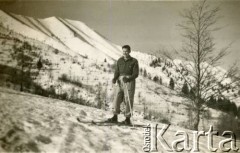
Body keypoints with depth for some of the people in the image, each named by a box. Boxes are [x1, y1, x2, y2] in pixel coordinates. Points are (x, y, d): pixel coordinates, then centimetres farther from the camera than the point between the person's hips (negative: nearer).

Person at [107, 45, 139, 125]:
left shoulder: (134, 61, 2)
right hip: (120, 81, 4)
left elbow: (136, 74, -3)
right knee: (117, 98, -4)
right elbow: (117, 71, 13)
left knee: (128, 100, -4)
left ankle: (128, 119, 2)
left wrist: (128, 78, -20)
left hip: (129, 81, -4)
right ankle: (115, 117, 2)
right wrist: (115, 78, -7)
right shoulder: (119, 60, 14)